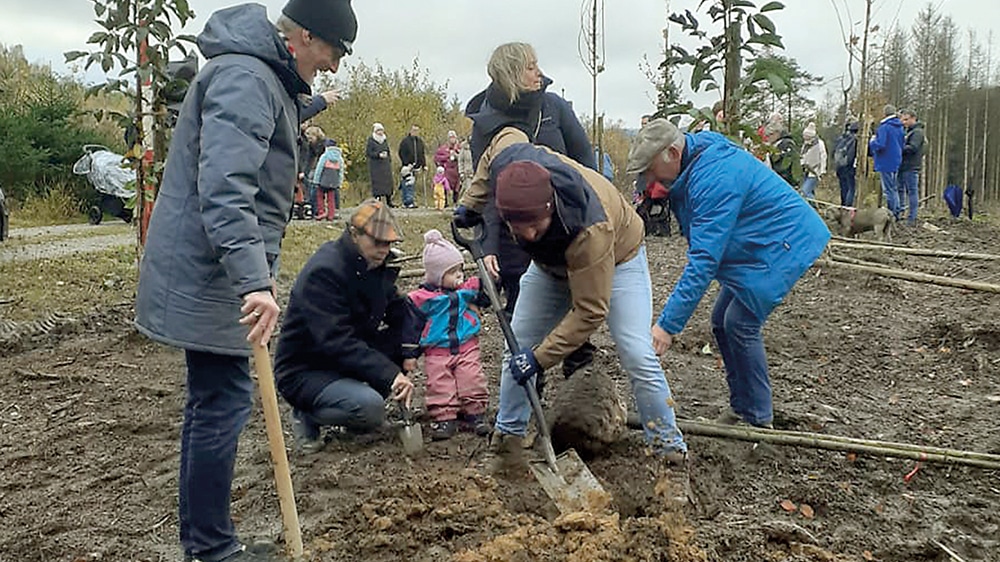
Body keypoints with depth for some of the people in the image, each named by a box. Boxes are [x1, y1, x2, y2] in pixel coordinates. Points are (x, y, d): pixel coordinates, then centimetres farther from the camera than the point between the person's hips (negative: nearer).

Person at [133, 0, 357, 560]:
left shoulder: (269, 79, 18)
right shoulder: (245, 78, -17)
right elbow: (225, 188, -30)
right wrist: (254, 281, -37)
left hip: (212, 276, 11)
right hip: (209, 278, -11)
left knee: (214, 401, 14)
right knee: (224, 403, -5)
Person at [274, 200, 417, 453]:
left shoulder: (375, 264, 2)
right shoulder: (323, 272, -25)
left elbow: (397, 307, 9)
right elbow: (335, 341, -33)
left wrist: (408, 350, -11)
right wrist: (390, 375, -38)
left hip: (350, 359, 9)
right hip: (304, 372, -9)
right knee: (370, 407, -32)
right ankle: (307, 415, -1)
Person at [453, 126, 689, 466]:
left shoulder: (591, 231, -47)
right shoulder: (506, 159, -34)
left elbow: (589, 311, -36)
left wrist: (540, 357, -33)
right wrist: (471, 204, -3)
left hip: (617, 258, -5)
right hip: (552, 263, 6)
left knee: (638, 357, -15)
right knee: (517, 347, 2)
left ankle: (670, 448, 2)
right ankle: (508, 435, 17)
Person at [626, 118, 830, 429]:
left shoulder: (714, 179, -31)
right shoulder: (697, 155, 0)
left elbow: (704, 259, -36)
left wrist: (668, 323, -37)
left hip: (784, 244, -11)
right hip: (756, 247, 11)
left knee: (741, 324, -14)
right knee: (722, 322, 9)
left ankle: (758, 420, 0)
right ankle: (740, 406, 20)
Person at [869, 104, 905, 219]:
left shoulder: (884, 127, -15)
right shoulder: (900, 128, 11)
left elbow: (880, 145, -22)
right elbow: (902, 145, 17)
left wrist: (872, 141, -4)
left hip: (886, 163, -8)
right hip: (896, 162, 8)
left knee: (888, 190, -4)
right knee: (894, 189, 16)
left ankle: (891, 213, -3)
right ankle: (896, 213, 21)